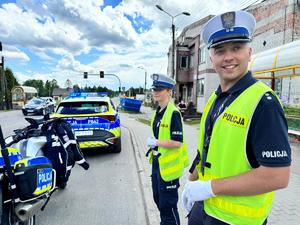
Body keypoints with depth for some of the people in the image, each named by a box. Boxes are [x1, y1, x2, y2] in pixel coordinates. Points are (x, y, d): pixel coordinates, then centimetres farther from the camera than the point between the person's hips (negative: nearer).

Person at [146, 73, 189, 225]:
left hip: (169, 165, -9)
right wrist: (153, 144, 8)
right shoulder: (158, 111, 7)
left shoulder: (173, 113, -20)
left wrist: (155, 142, -19)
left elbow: (177, 142, -25)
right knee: (158, 198, 25)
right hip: (157, 162, 9)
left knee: (168, 204, 6)